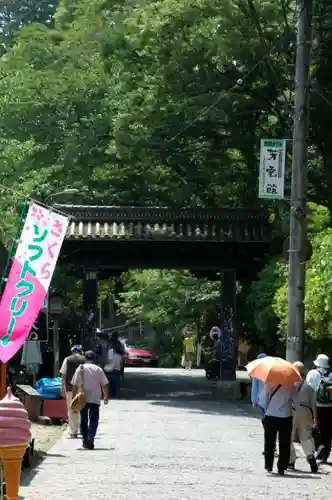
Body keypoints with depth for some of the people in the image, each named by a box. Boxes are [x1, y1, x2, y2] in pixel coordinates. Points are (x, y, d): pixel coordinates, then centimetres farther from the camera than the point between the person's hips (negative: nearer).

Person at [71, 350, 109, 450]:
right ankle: (90, 441, -14)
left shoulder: (80, 369, 0)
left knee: (83, 420, 14)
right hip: (95, 399, -1)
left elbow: (75, 385, -3)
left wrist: (74, 398, 3)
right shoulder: (98, 369, 0)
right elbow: (104, 385, 1)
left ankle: (85, 441, 19)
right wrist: (106, 397, 12)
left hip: (82, 399, 1)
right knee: (94, 420, 1)